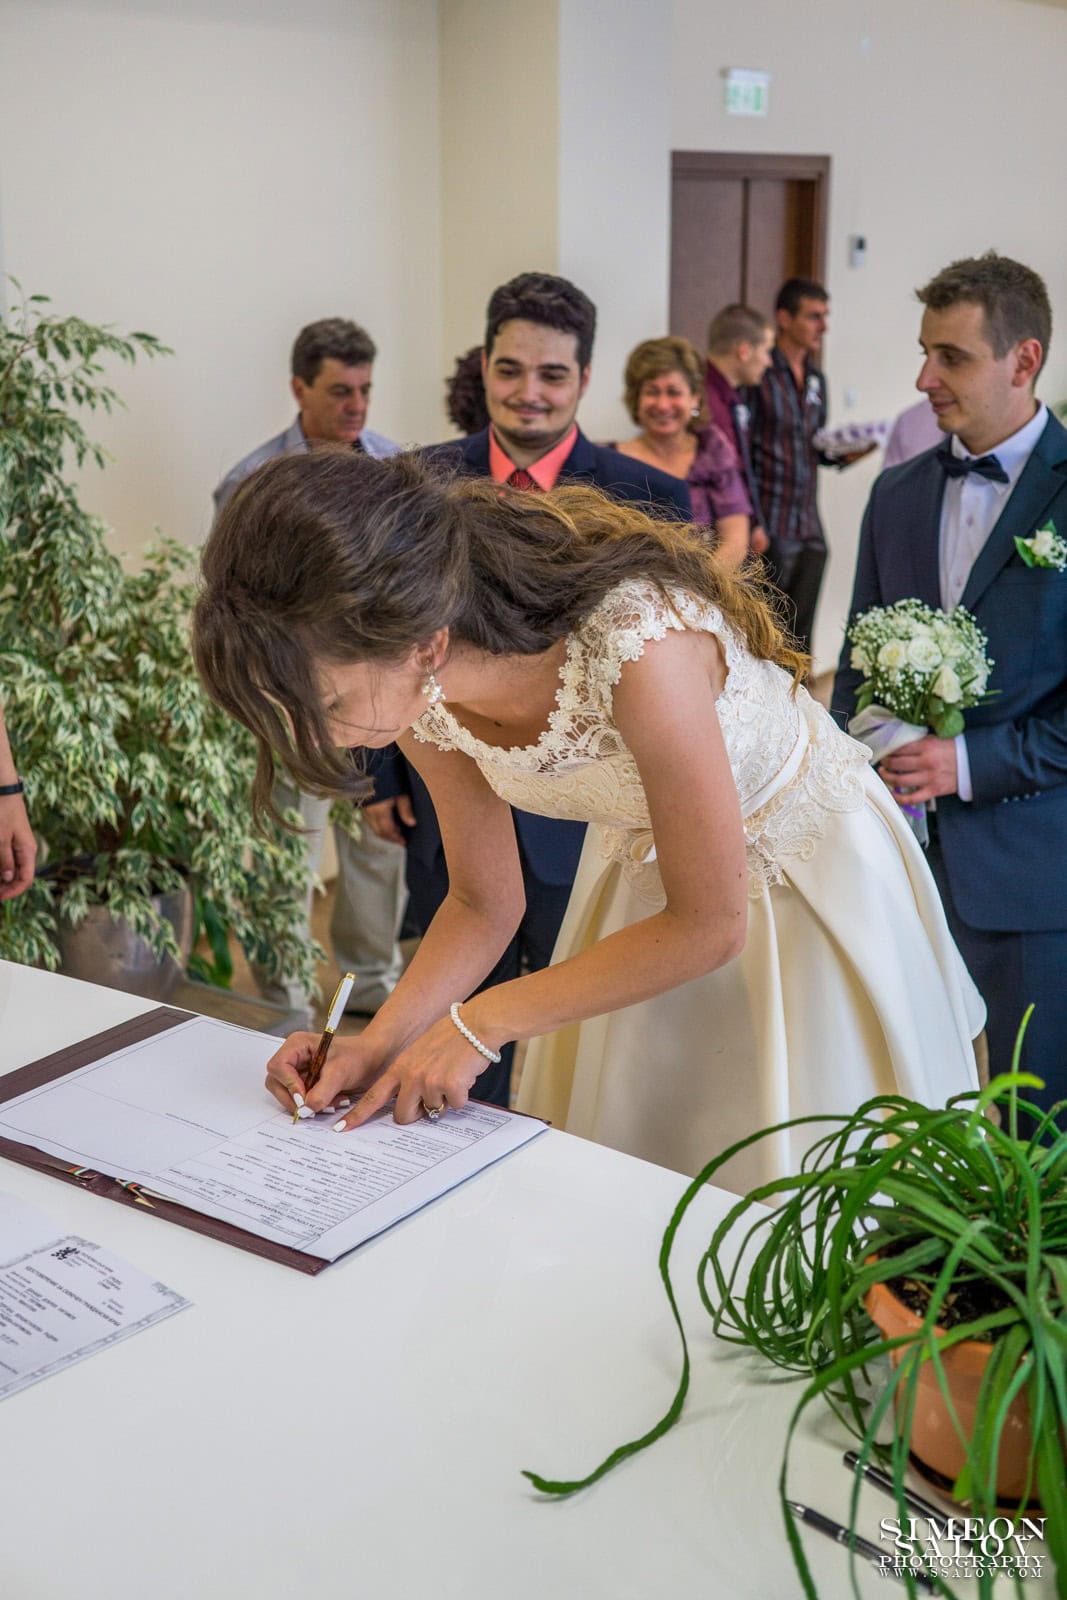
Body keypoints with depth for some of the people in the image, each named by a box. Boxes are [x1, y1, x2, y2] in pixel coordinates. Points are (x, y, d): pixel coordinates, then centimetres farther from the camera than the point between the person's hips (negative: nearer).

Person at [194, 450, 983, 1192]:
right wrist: (375, 1049, -18)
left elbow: (709, 926, -27)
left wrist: (480, 1022, -22)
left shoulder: (636, 647, -40)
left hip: (801, 862, -4)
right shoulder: (423, 691, -19)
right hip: (641, 870, 5)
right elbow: (485, 904, -3)